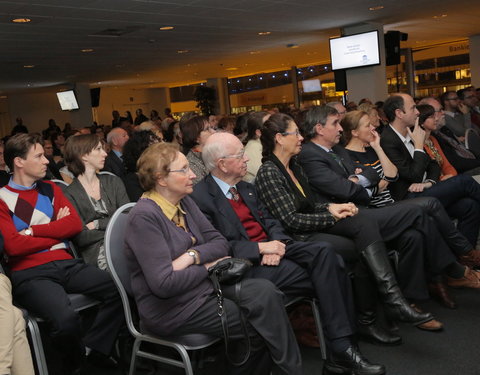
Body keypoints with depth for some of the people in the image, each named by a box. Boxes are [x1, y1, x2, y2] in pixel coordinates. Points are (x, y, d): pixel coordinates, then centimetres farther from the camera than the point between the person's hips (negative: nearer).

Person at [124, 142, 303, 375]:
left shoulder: (184, 202, 5)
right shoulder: (144, 217, -20)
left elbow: (220, 243, 4)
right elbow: (164, 284, -25)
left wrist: (192, 256, -16)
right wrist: (208, 266, -12)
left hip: (202, 285, 7)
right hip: (169, 308, -7)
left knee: (265, 292, -15)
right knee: (259, 324, -12)